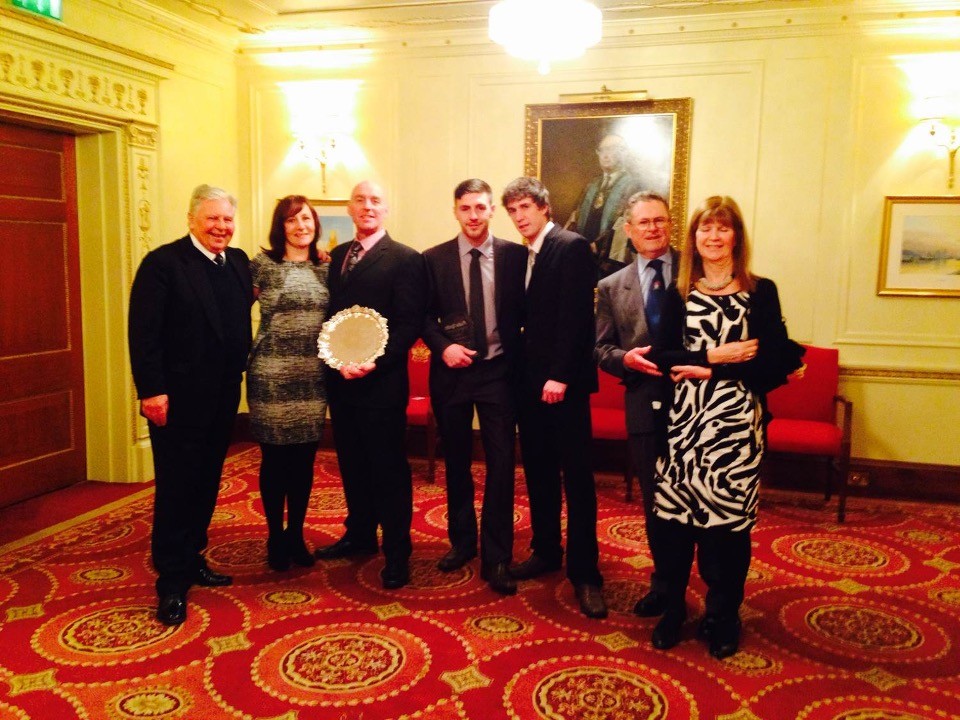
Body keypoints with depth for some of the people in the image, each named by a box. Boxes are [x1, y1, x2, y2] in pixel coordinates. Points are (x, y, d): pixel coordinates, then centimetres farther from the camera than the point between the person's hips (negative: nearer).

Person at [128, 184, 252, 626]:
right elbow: (143, 332, -14)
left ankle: (192, 560, 31)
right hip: (178, 399, -6)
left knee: (206, 484, 15)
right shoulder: (163, 263, -10)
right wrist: (151, 390, -18)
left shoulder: (239, 261, 9)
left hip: (222, 396, 6)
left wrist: (240, 373, 3)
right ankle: (172, 583, 11)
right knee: (176, 488, 2)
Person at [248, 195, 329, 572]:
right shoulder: (262, 264, -4)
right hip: (271, 376, -3)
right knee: (274, 459, 5)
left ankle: (296, 534, 25)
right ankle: (275, 537, 21)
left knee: (305, 459, 10)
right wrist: (246, 352, -6)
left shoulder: (325, 267, 8)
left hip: (312, 378, 4)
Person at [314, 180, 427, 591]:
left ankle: (397, 554, 12)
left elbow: (409, 324, -12)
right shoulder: (337, 256, 13)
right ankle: (360, 535, 33)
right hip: (341, 379, 6)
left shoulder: (405, 259, -6)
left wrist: (374, 363, -21)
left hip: (381, 382, -6)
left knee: (388, 468, 1)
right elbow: (331, 311, 15)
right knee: (352, 463, 16)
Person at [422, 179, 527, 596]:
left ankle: (496, 559, 9)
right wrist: (443, 346, -12)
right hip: (451, 371, 2)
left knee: (501, 465, -2)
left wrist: (518, 359, -6)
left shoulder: (515, 256, -1)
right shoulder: (434, 259, 1)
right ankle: (462, 541, 32)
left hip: (498, 371, -1)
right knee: (456, 463, 14)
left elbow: (525, 312, 3)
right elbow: (425, 316, 4)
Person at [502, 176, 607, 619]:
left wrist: (560, 376, -20)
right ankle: (546, 551, 28)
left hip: (563, 382, -8)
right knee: (537, 471, 14)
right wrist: (523, 371, 5)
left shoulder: (571, 247, -8)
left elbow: (575, 315, -16)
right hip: (531, 381, 8)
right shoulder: (523, 255, 15)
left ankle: (584, 572, 5)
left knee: (577, 477, -2)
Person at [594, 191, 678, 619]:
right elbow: (601, 348, 10)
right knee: (654, 501, 13)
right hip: (645, 404, 3)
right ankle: (665, 584, 30)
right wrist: (625, 359, -11)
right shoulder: (612, 287, 10)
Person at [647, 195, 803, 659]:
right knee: (674, 513, 2)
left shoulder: (761, 291, 3)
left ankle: (722, 617, 23)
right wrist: (714, 354, -13)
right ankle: (672, 608, 20)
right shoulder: (679, 293, 8)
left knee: (729, 516, 4)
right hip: (685, 417, 2)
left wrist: (710, 370, -10)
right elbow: (664, 356, -1)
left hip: (737, 420, -1)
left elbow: (777, 361, -6)